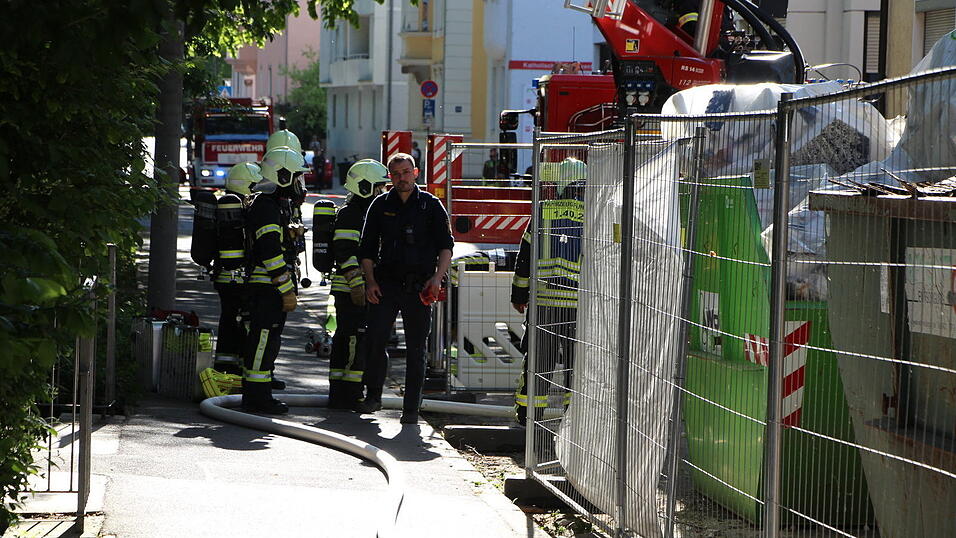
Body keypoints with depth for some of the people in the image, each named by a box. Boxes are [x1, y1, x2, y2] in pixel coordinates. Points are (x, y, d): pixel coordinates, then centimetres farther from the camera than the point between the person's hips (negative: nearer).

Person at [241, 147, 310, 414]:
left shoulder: (275, 205, 19)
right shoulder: (267, 208, -16)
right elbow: (271, 252, -21)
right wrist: (287, 290, -21)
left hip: (267, 287, 11)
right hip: (267, 287, -11)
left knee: (264, 339, 13)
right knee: (264, 339, -8)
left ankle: (256, 396, 19)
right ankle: (257, 396, -6)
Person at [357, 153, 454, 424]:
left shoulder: (431, 205, 4)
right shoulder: (380, 205, 9)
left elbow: (446, 246, 3)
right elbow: (368, 248, 12)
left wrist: (437, 277, -11)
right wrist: (370, 281, 1)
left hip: (419, 287, -1)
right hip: (386, 284, 1)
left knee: (416, 348, 1)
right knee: (375, 340, -8)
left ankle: (411, 408, 5)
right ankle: (373, 396, 7)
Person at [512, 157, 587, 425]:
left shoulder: (543, 213, 0)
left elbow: (525, 257, 3)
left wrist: (519, 293, 14)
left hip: (543, 299, 1)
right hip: (579, 302, 0)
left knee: (538, 357, 8)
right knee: (576, 361, 10)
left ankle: (529, 412, 12)